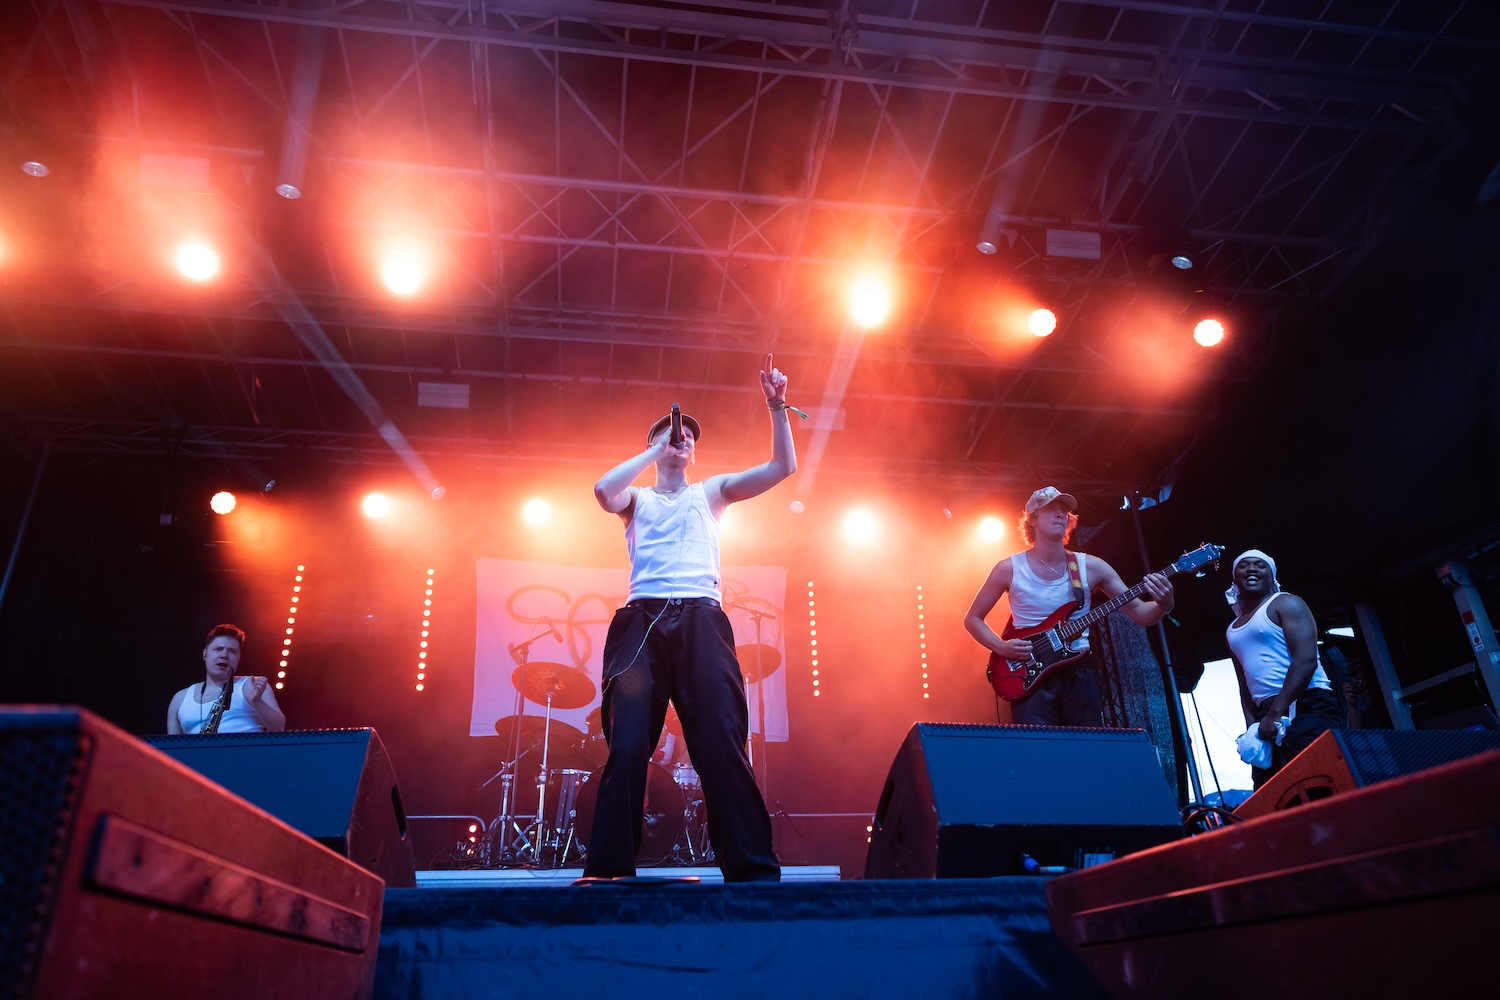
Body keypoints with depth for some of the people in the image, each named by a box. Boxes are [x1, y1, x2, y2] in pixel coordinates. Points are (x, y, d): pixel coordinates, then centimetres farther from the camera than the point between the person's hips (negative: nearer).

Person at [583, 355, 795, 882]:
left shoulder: (710, 492, 26)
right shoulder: (637, 498, 23)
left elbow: (782, 466, 18)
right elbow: (602, 491, -2)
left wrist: (777, 407, 7)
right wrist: (655, 451, 8)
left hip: (701, 621, 0)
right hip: (642, 621, 0)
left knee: (721, 742, -12)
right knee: (628, 745, -10)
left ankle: (753, 868, -11)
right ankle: (607, 869, -6)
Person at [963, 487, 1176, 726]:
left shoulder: (1091, 567, 3)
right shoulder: (1009, 569, -3)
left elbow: (1139, 613, 4)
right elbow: (972, 619, 5)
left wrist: (1163, 605, -18)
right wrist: (1001, 647, -12)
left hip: (1079, 671, 2)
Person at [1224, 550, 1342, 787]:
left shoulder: (1286, 604, 2)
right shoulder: (1233, 630, 24)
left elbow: (1306, 661, -11)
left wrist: (1276, 712, -17)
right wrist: (1252, 724, 6)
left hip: (1306, 707, -7)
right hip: (1267, 716, 7)